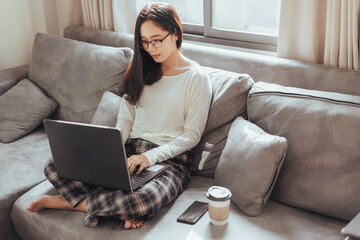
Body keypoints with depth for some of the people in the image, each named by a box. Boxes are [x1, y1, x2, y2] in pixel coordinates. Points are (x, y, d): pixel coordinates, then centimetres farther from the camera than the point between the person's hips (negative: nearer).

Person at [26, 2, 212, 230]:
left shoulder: (197, 78, -2)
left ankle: (67, 202, -16)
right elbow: (125, 120, 11)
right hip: (131, 152, 5)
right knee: (55, 166, -13)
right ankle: (125, 209, -20)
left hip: (170, 160, -5)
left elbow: (191, 135, -6)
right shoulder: (141, 70, 14)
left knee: (143, 201, -40)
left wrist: (151, 156, -20)